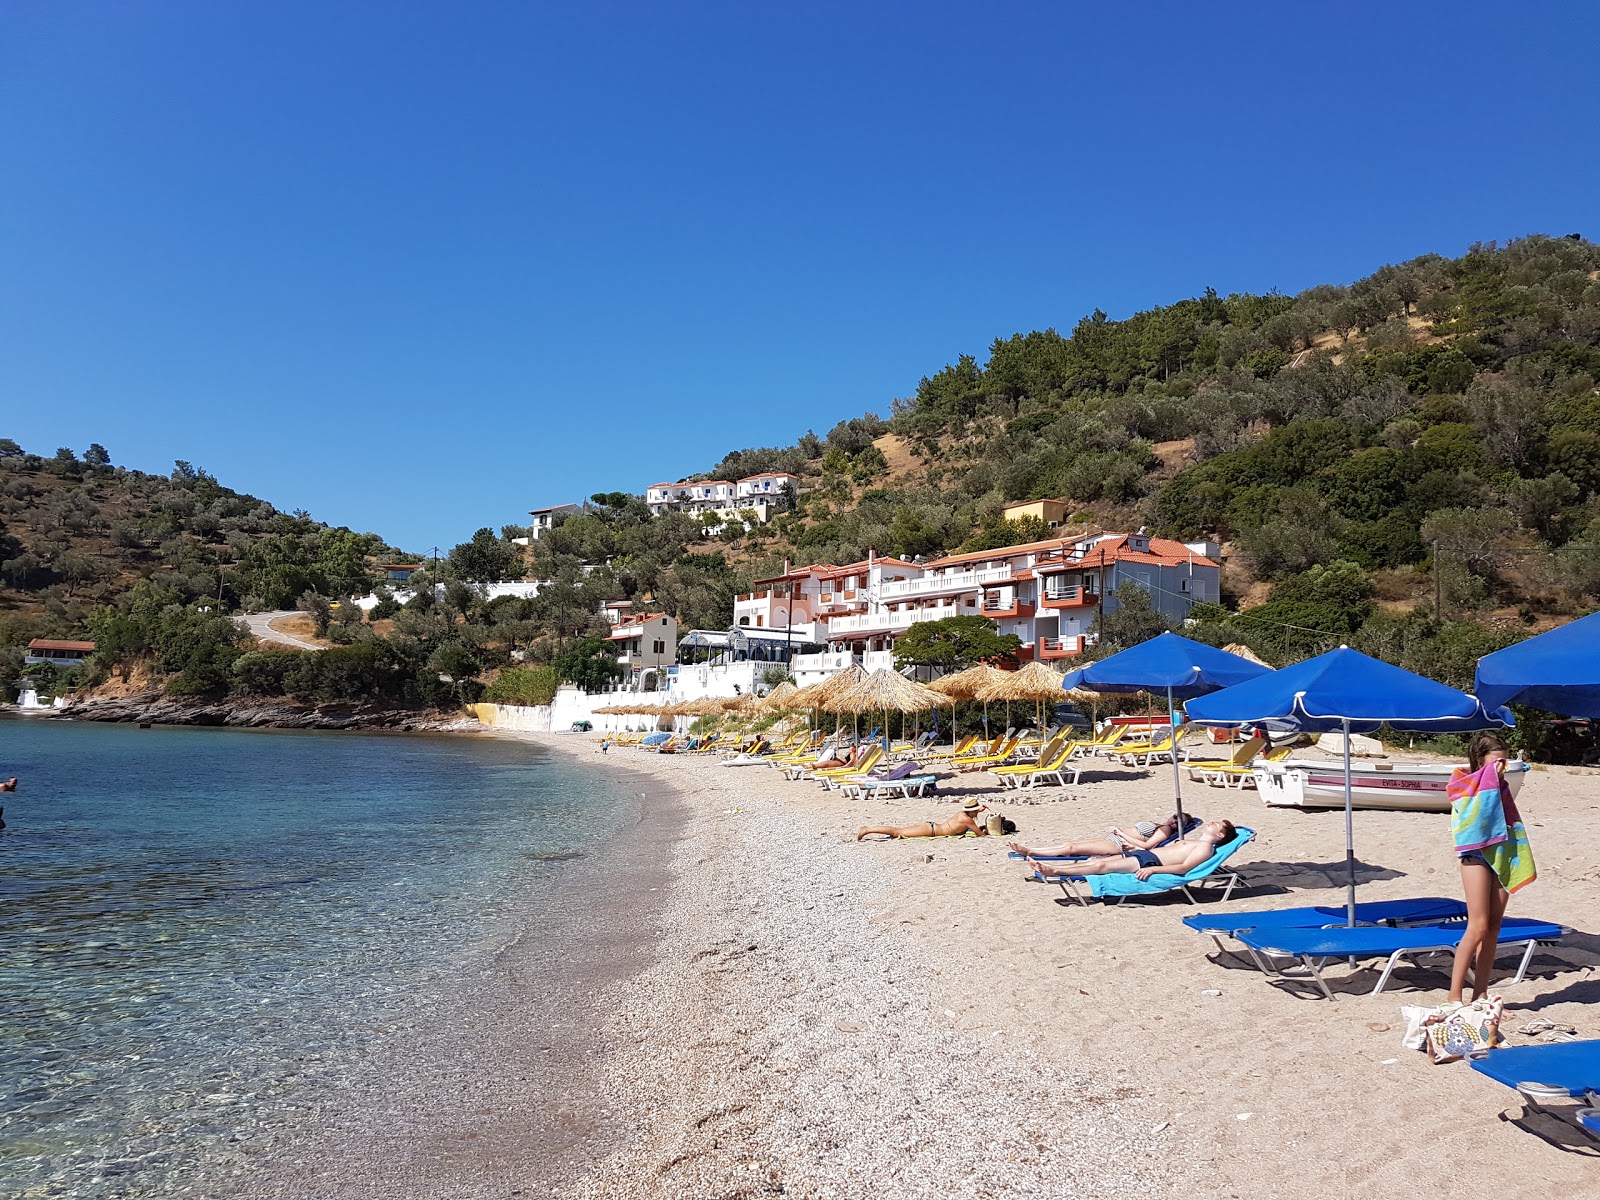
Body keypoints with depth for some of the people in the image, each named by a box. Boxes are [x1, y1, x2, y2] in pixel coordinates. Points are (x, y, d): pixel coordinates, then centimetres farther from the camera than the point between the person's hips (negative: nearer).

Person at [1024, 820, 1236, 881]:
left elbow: (1184, 867, -15)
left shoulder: (1205, 847, -1)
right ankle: (1046, 866, -13)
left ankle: (1053, 871, -28)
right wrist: (1131, 848, 28)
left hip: (1151, 861, -8)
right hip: (1144, 854, 8)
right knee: (1095, 860, -5)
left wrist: (1152, 869, -24)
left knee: (1103, 865, -21)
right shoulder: (1192, 840, 29)